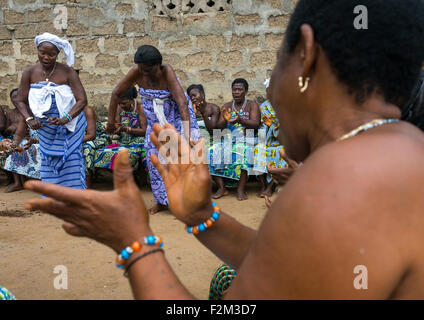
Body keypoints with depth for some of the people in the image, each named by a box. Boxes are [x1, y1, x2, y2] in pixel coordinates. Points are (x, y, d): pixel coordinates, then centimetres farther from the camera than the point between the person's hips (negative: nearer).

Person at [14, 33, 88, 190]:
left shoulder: (67, 72, -14)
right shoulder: (29, 73, -5)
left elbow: (82, 100, -17)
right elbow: (20, 100, 1)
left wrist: (66, 119, -30)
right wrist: (29, 119, -16)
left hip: (69, 129, -3)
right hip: (44, 129, 3)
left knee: (71, 162, -3)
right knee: (48, 163, 10)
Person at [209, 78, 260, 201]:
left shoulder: (252, 105, 8)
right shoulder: (227, 106, 17)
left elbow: (255, 124, -9)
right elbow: (219, 126, 5)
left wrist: (240, 120, -28)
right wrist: (225, 120, -20)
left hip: (246, 139, -3)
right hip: (229, 139, 4)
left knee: (243, 153, -37)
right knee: (213, 152, -24)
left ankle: (241, 189, -28)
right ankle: (221, 188, -19)